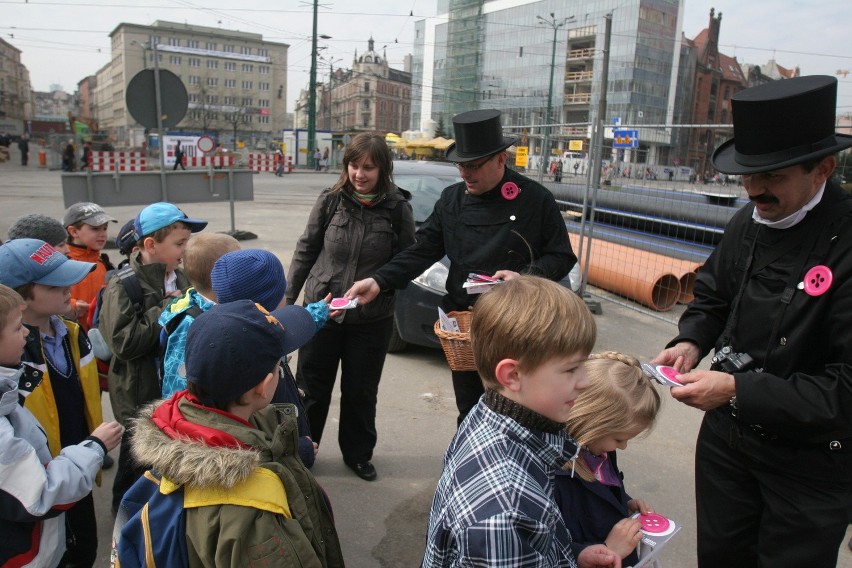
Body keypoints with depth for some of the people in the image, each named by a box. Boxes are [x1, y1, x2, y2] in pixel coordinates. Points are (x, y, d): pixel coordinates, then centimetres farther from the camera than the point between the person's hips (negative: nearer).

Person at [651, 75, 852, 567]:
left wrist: (738, 389, -28)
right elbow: (712, 296, 12)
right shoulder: (749, 222, -4)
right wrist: (690, 343, -7)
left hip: (810, 461, -5)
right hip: (727, 433, 6)